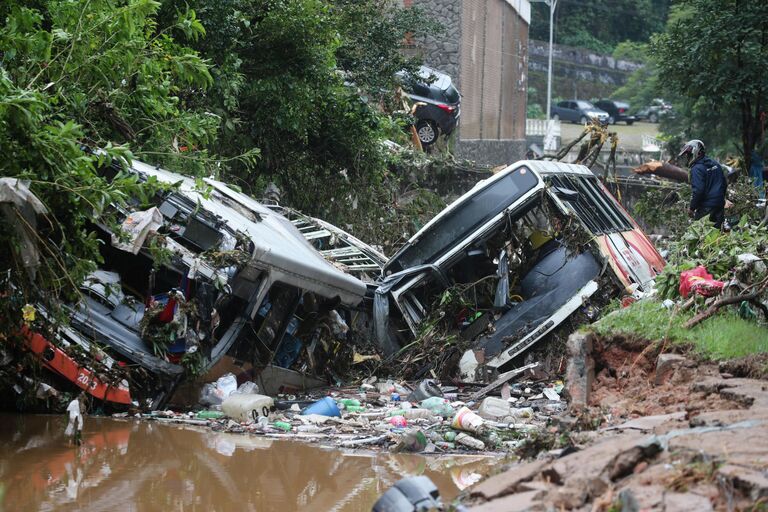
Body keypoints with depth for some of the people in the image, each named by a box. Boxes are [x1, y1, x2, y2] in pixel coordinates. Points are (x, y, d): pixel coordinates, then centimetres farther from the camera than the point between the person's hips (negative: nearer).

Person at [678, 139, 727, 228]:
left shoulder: (697, 169, -14)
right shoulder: (716, 165, 13)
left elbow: (697, 190, -21)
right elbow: (724, 184, 18)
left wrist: (692, 208, -12)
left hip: (706, 207, -8)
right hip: (720, 205, 8)